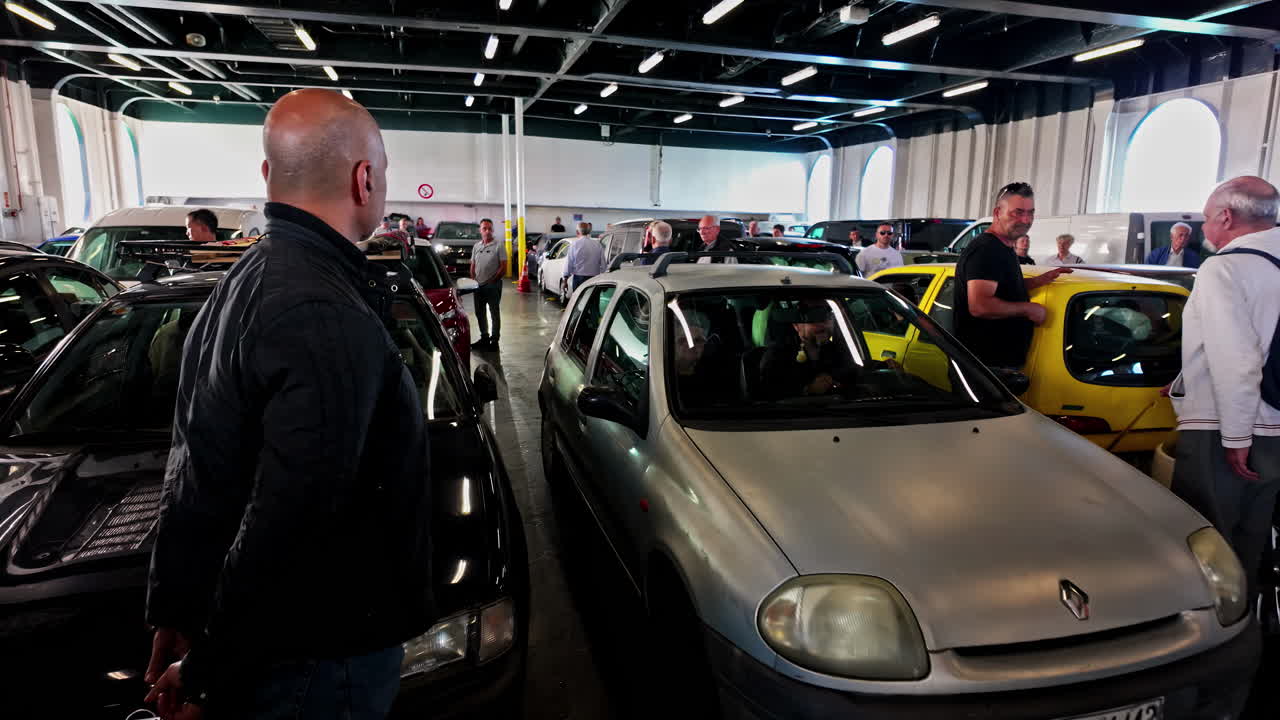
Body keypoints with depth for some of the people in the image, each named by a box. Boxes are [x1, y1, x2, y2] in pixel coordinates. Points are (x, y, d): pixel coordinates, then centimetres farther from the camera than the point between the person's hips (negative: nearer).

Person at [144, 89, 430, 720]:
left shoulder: (242, 281, 6)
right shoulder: (331, 319, -28)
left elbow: (196, 469, 11)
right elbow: (283, 525, -29)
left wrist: (173, 610, 18)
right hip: (323, 657, -9)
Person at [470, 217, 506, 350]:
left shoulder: (498, 246, -4)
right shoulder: (476, 246, 12)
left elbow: (503, 267, -8)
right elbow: (473, 265, 16)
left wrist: (492, 280, -11)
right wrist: (473, 279, 3)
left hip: (493, 285, -6)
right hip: (478, 285, 6)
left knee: (494, 313, -1)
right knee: (480, 313, 13)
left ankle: (494, 340, 5)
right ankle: (484, 337, 27)